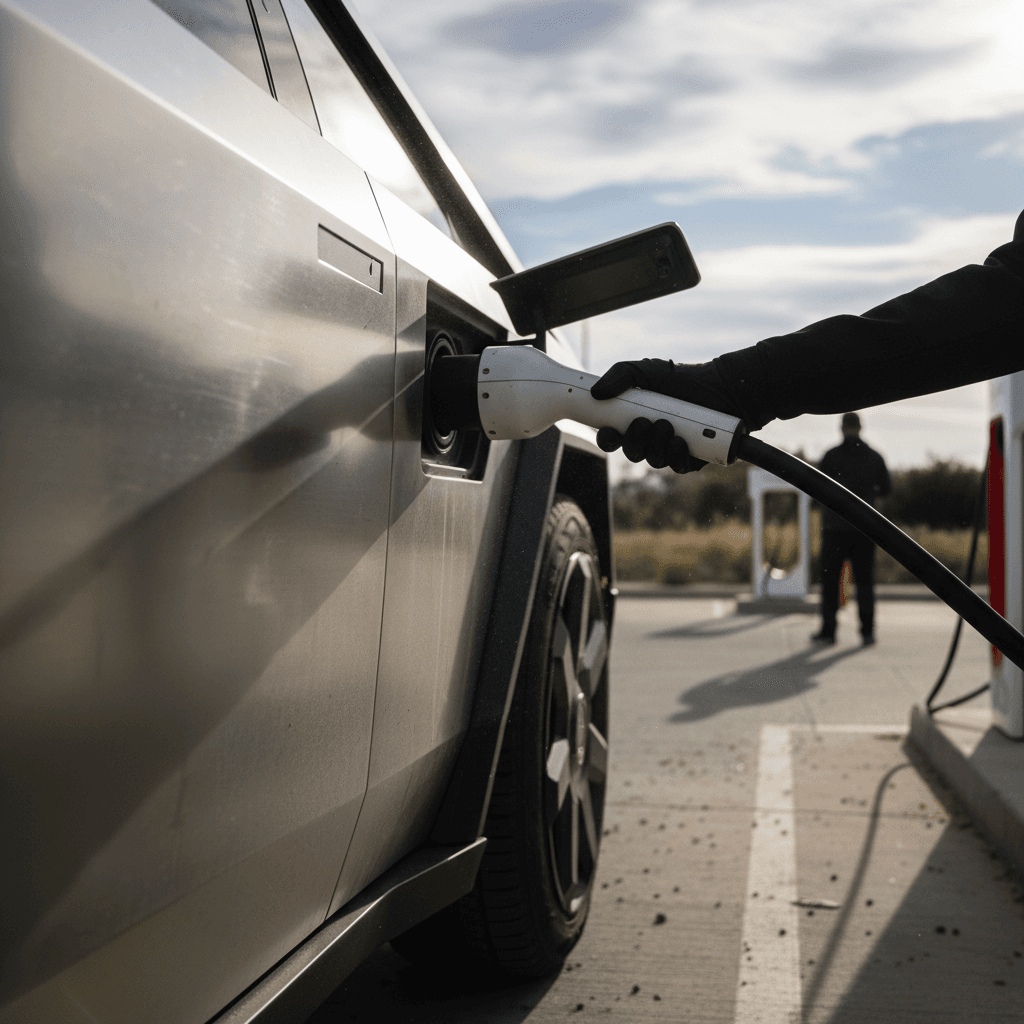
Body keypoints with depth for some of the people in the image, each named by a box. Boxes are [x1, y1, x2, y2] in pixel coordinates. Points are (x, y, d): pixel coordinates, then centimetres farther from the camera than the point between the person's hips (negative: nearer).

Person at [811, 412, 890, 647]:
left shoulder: (832, 455, -9)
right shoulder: (875, 457, 2)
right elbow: (886, 488, 11)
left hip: (836, 525, -3)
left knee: (830, 578, 6)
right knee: (864, 579, 7)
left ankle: (828, 630, 7)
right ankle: (867, 631, 3)